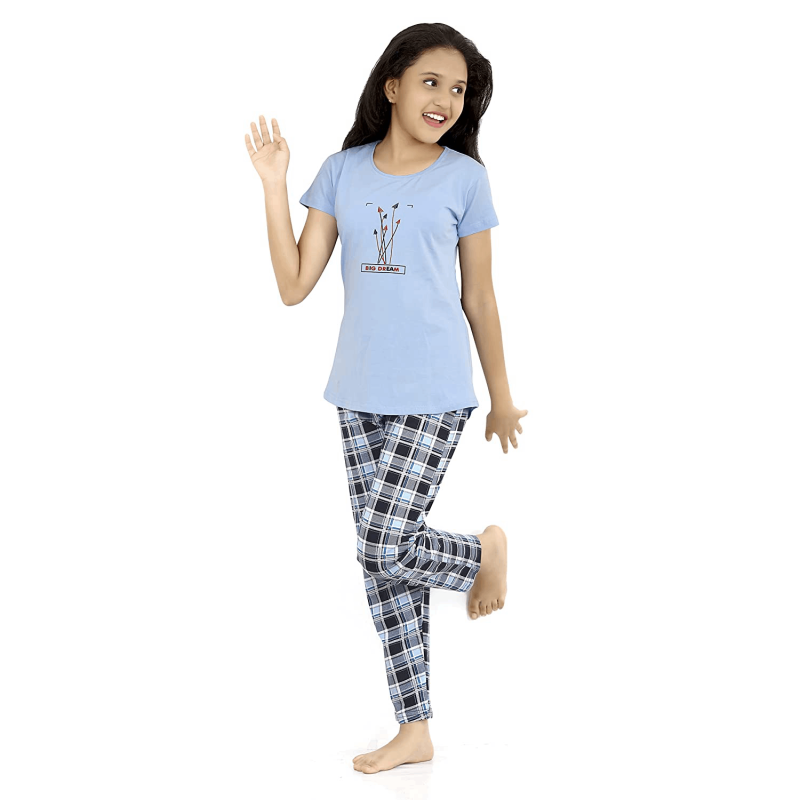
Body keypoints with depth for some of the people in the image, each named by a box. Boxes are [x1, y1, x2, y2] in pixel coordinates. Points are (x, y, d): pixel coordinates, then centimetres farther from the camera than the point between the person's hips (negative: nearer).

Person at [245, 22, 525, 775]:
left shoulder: (464, 178, -1)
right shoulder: (344, 171, 5)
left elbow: (479, 301, 5)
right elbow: (294, 285, 0)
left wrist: (502, 398, 10)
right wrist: (273, 183, -5)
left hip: (433, 396, -4)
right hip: (360, 394, 4)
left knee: (384, 550, -12)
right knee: (381, 563, 7)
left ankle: (485, 550, 20)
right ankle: (415, 729, 19)